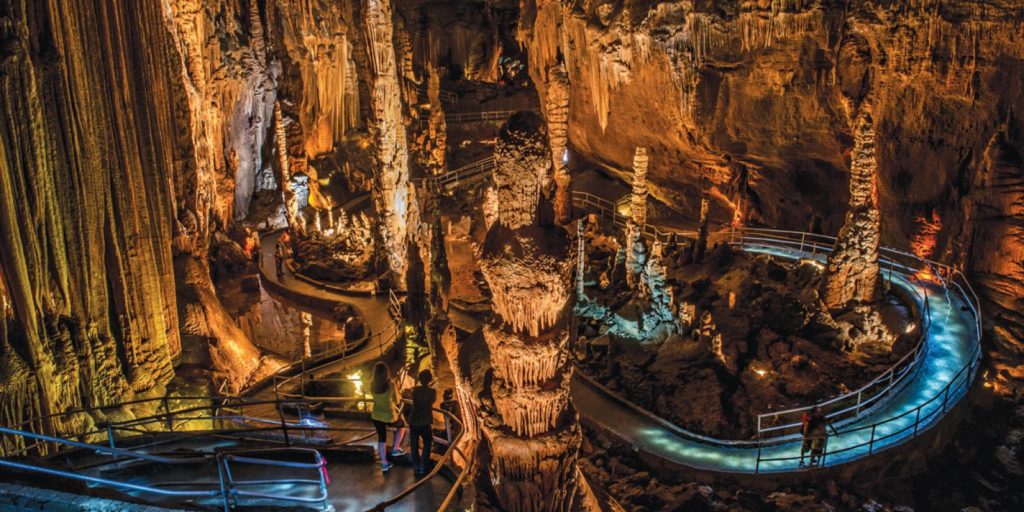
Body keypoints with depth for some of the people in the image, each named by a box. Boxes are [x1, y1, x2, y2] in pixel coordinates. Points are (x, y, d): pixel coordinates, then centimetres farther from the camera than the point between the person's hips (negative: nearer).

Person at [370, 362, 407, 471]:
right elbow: (397, 401, -8)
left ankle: (384, 463, 26)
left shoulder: (372, 385, -10)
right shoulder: (391, 385, -24)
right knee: (401, 425, 29)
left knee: (381, 439, 20)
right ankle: (395, 449, 27)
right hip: (389, 416, -4)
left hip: (376, 416, 4)